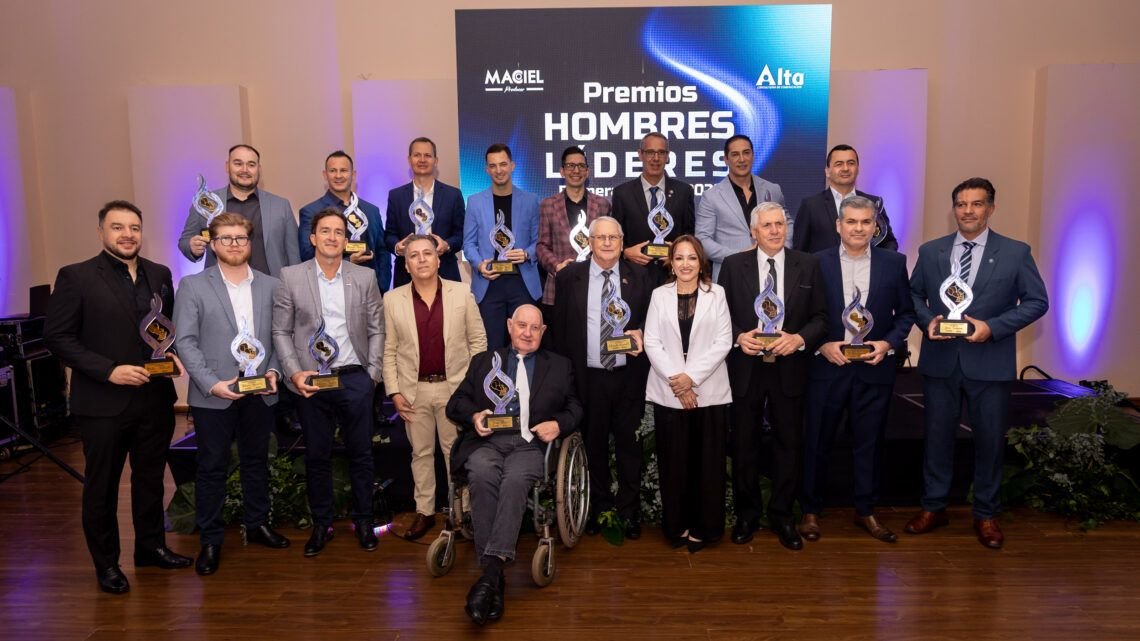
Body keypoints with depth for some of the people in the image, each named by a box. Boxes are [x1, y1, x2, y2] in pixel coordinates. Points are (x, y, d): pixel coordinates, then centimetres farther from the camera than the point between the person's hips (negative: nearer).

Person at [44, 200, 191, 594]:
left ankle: (151, 547, 35)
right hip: (103, 403, -4)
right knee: (102, 486, 10)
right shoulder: (76, 277, -8)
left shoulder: (160, 275, 6)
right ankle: (106, 563, 26)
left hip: (155, 399, 5)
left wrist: (175, 354, -6)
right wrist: (108, 370, -19)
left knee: (151, 478, 18)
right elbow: (57, 337, -11)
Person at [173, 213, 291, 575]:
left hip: (260, 393, 3)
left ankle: (257, 524, 32)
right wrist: (212, 383, -16)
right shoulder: (193, 286, -1)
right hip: (212, 394, -3)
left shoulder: (270, 286, 6)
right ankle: (210, 540, 19)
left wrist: (273, 370, -7)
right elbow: (185, 342, -6)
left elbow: (278, 336, 9)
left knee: (257, 461, 15)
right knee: (212, 467, 6)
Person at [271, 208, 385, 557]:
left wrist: (374, 373, -3)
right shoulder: (290, 277, 0)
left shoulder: (365, 277, 3)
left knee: (361, 454, 9)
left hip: (355, 379, 1)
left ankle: (363, 520, 25)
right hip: (311, 381, 0)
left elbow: (376, 329, 4)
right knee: (317, 456, 10)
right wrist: (294, 373, -9)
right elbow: (281, 332, 1)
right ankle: (321, 524, 25)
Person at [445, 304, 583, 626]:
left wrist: (558, 424, -3)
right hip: (488, 440, 1)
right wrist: (474, 416, -3)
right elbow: (456, 403, 20)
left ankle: (492, 569, -40)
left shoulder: (559, 366, 24)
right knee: (482, 476, -34)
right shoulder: (483, 361, 24)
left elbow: (575, 408, 19)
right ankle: (494, 573, -33)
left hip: (530, 443, -1)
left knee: (515, 481, -36)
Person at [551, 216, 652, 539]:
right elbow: (560, 327, 4)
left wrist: (640, 333, -14)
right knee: (594, 445, 12)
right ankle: (599, 507, 28)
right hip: (588, 377, 0)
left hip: (628, 375, 0)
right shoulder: (570, 277, 2)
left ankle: (629, 510, 22)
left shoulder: (639, 276, 3)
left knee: (629, 444, 7)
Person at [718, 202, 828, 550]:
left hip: (789, 368, 1)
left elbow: (820, 318, 3)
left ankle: (782, 515, 26)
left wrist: (800, 338, -15)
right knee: (744, 445, 9)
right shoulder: (733, 265, 1)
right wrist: (738, 337, -14)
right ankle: (746, 514, 26)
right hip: (745, 368, 0)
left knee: (788, 444, 9)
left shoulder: (808, 265, 2)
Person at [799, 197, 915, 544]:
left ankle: (866, 510, 28)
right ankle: (811, 510, 22)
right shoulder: (817, 263, -2)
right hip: (827, 366, -1)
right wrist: (822, 346, -12)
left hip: (875, 368, 1)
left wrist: (889, 343, -8)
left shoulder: (894, 263, 2)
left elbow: (906, 312, 6)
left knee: (868, 443, 12)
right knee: (817, 442, 7)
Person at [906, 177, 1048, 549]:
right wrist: (927, 320, -10)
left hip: (990, 362, -1)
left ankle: (986, 514, 24)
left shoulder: (1016, 252, -1)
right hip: (940, 361, 2)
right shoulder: (930, 251, 5)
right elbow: (913, 295, 11)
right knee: (937, 435, 10)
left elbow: (1037, 301, -2)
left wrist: (993, 327, -15)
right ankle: (933, 507, 25)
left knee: (989, 440, 8)